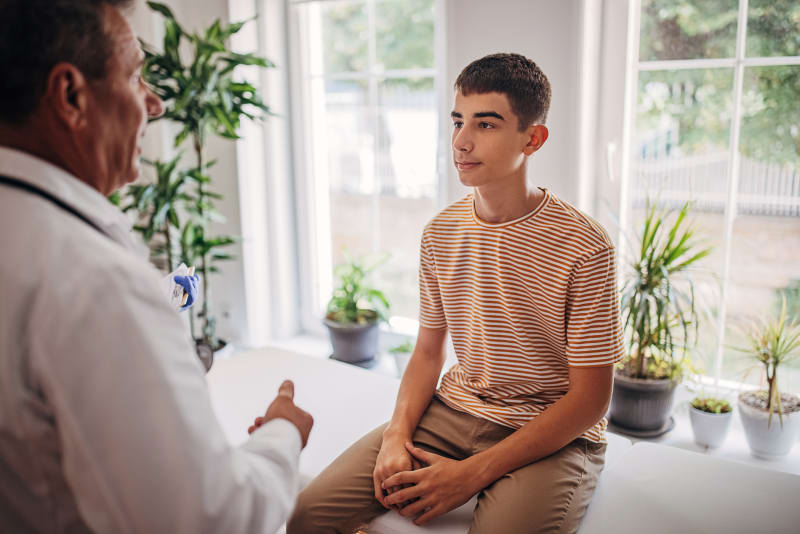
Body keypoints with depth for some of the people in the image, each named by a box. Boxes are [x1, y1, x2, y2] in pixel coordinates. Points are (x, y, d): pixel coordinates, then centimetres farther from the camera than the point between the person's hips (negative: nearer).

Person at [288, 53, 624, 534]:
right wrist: (398, 435, -9)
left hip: (553, 435, -4)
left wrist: (473, 473, -17)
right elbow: (429, 351, 10)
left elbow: (590, 398, -12)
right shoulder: (440, 233, 2)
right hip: (453, 410, 4)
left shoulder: (584, 246, -14)